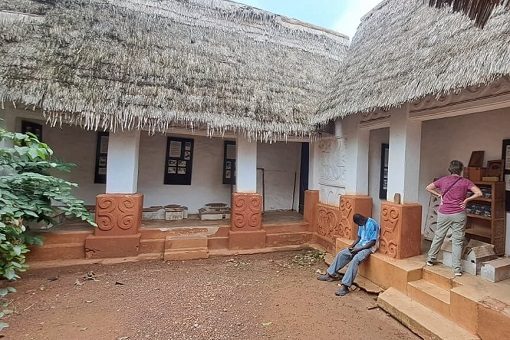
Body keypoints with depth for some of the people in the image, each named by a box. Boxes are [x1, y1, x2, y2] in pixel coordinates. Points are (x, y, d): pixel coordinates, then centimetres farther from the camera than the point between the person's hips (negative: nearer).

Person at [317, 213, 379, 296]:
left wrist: (359, 249, -21)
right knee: (341, 254, -3)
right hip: (359, 245, 9)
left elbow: (373, 242, -20)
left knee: (355, 259, -32)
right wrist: (352, 245, 0)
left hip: (368, 247, -9)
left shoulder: (372, 224, -18)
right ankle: (331, 274, 7)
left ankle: (345, 286, -34)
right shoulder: (361, 224, 8)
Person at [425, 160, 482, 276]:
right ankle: (457, 269, 9)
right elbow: (479, 193, -11)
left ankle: (430, 259, 25)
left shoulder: (443, 180, 1)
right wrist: (466, 200, -1)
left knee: (438, 236, 15)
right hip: (458, 214, -1)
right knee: (457, 241, 5)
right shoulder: (465, 182, -4)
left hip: (443, 213, 2)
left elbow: (428, 188, 6)